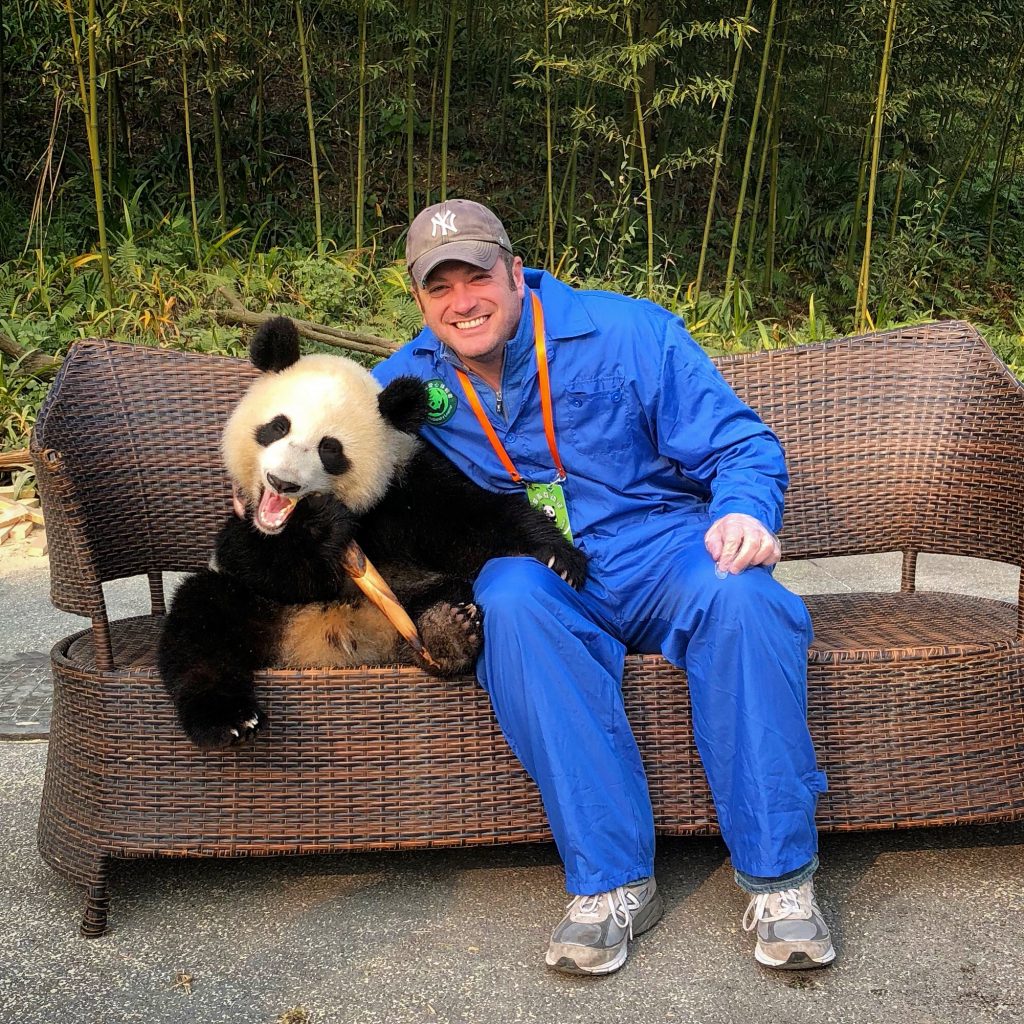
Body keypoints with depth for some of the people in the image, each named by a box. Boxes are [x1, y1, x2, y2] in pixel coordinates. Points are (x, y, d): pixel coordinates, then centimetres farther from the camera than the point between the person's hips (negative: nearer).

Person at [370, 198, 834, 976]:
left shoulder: (627, 333, 1)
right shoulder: (403, 385, 10)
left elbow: (738, 443, 1)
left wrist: (745, 510, -21)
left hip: (659, 551, 0)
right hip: (531, 575, 1)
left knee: (742, 598, -35)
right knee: (512, 603, -37)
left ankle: (779, 877, -25)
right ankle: (612, 881, -33)